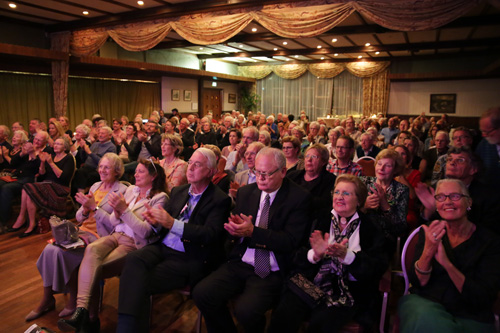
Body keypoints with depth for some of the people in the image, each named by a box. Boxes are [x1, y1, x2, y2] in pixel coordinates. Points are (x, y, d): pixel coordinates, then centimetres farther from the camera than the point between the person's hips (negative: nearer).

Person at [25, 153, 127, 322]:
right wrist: (85, 209, -7)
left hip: (100, 237, -7)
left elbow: (115, 225, -16)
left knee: (61, 253, -22)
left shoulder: (121, 191, -8)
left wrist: (94, 207, -18)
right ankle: (47, 299, 1)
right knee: (49, 249, -15)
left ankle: (74, 300, -1)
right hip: (82, 231, 7)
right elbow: (79, 218, 15)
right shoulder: (95, 186, 15)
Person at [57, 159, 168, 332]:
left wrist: (124, 209, -17)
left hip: (135, 244, -5)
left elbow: (145, 231, -13)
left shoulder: (160, 197, -5)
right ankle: (82, 310, -31)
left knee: (94, 267, -24)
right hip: (116, 235, 5)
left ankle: (88, 315, -11)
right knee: (91, 249, -27)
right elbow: (113, 222, 16)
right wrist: (116, 212, -7)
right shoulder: (130, 190, 15)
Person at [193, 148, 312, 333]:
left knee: (246, 311, -27)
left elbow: (291, 241, -13)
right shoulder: (245, 192, 7)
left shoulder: (299, 198, -8)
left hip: (271, 273, -4)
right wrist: (236, 230, -14)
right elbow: (235, 230, 12)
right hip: (240, 263, 5)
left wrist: (252, 231, -22)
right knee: (201, 293, -13)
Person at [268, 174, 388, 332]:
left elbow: (378, 267, -6)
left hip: (349, 290, -1)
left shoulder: (370, 227, 6)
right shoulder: (321, 220, 11)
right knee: (283, 316, -25)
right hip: (312, 282, 2)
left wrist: (346, 255, -21)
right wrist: (315, 255, -17)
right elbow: (298, 258, 5)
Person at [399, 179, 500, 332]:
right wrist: (427, 252, -26)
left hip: (470, 318, -1)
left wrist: (447, 263, -27)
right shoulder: (429, 232, 1)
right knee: (425, 320, -32)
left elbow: (484, 298, -11)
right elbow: (417, 283, -5)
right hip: (424, 302, 1)